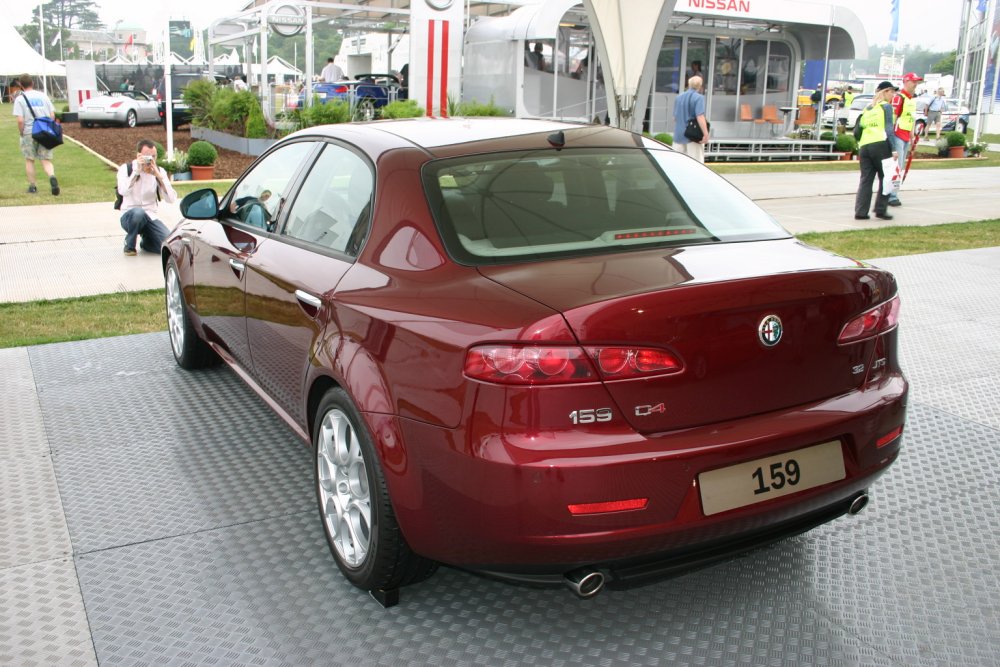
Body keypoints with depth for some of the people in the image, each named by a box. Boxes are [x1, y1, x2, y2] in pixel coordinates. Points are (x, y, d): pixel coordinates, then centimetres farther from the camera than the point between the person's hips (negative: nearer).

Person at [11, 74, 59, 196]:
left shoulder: (20, 99, -5)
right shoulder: (43, 96, 6)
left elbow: (20, 120, -13)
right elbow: (52, 115, 4)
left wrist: (21, 133, 1)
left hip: (29, 133, -2)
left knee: (29, 160, 13)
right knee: (46, 160, 4)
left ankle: (32, 186, 16)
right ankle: (52, 177, -24)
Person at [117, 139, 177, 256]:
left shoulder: (159, 171, 3)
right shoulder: (126, 168, -4)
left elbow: (171, 199, -11)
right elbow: (123, 191, -25)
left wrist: (158, 176, -19)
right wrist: (137, 170, -24)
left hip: (150, 218, 3)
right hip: (129, 216, -3)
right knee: (138, 212, -39)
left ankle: (146, 242, 16)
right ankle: (129, 244, -9)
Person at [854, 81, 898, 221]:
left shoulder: (867, 109, 23)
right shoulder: (886, 106, 3)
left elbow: (858, 130, 19)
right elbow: (888, 129, -6)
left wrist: (859, 148, 21)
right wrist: (893, 149, -10)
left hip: (864, 146, 6)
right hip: (880, 145, -6)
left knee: (865, 180, 6)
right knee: (885, 178, 3)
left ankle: (860, 211, 0)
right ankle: (881, 210, 0)